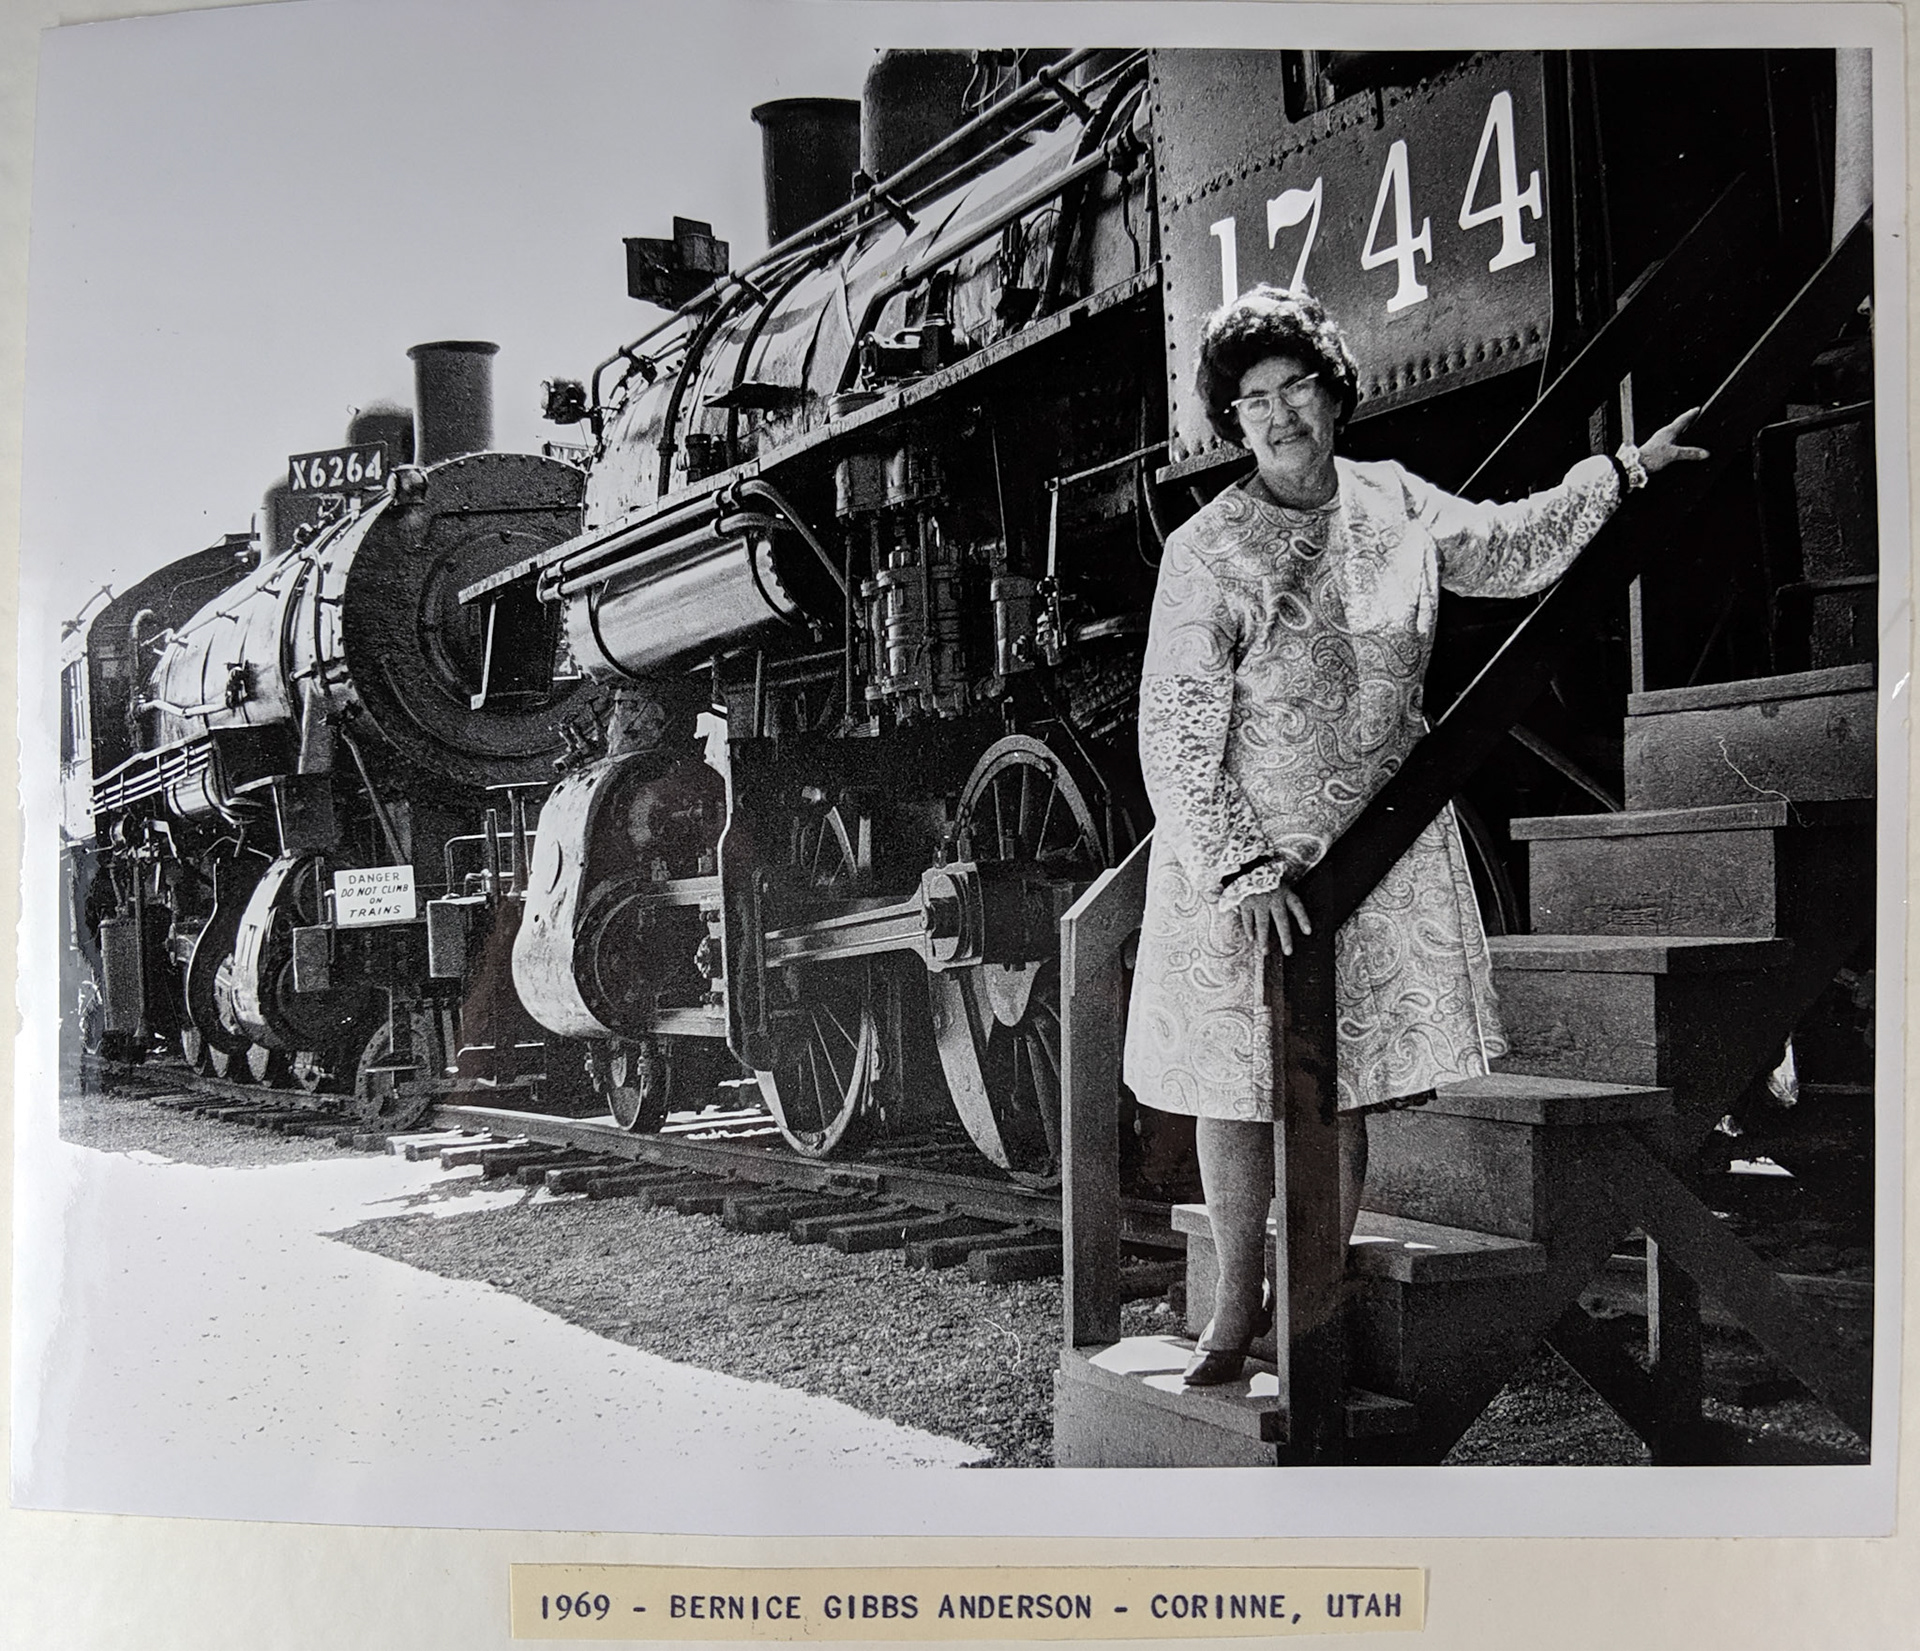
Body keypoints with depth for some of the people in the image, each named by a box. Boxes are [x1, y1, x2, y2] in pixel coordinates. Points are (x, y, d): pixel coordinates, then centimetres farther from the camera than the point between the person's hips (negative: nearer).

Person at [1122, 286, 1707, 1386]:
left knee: (1343, 1094, 6)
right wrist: (1239, 867, -21)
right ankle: (1236, 1313, 20)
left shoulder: (1396, 505, 2)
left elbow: (1513, 550, 23)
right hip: (1236, 856, -3)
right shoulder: (1207, 554, -12)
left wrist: (1623, 472, 20)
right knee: (1233, 1088, 4)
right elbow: (1175, 731, -13)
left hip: (1379, 845, 3)